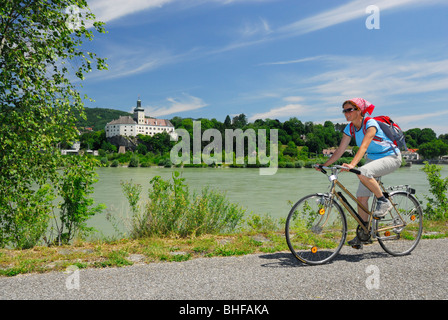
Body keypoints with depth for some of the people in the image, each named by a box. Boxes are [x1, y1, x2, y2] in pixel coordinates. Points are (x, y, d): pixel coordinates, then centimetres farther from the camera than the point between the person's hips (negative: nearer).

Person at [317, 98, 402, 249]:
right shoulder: (350, 128, -2)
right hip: (373, 158, 7)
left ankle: (383, 201, -13)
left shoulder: (370, 124, -22)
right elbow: (340, 150, -4)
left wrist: (352, 164, -51)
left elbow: (364, 146, -37)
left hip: (391, 157, -7)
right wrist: (324, 165, -15)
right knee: (361, 197, -3)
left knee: (363, 172, -36)